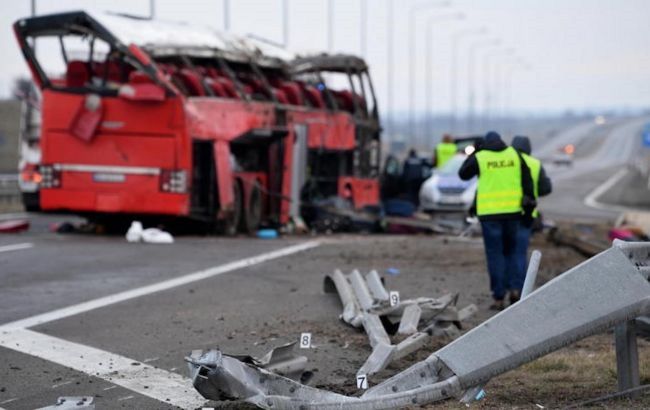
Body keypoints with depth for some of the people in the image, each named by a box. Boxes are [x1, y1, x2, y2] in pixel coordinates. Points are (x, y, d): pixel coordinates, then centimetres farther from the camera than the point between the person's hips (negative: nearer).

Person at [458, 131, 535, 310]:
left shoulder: (479, 157, -2)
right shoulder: (514, 154, 7)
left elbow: (463, 174, 14)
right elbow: (527, 181, 5)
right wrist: (528, 209, 7)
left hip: (490, 212, -2)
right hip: (512, 210, 3)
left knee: (495, 254, 2)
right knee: (510, 250, 17)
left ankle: (499, 298, 0)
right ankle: (515, 287, 3)